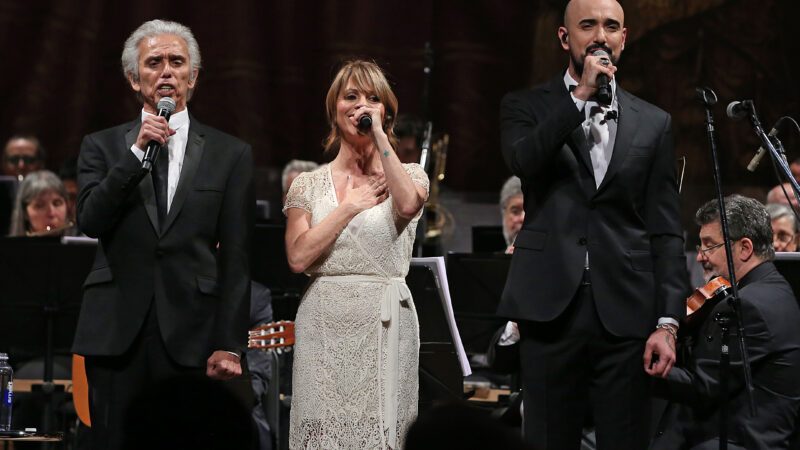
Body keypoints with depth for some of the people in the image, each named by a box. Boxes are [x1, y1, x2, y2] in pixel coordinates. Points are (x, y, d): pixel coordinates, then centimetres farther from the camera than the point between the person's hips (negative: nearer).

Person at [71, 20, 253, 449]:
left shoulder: (230, 155, 8)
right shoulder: (102, 147, 12)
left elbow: (235, 260, 4)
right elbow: (90, 221, -4)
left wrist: (229, 346, -3)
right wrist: (137, 152, -11)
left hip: (192, 337, -1)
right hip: (116, 333, 1)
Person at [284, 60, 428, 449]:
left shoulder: (408, 175, 7)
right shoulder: (308, 185, 10)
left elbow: (408, 204, -19)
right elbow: (298, 256, -4)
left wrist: (380, 135, -12)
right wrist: (350, 206, -4)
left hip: (385, 327, -1)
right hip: (323, 326, 1)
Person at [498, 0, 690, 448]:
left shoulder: (653, 123, 13)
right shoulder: (526, 107, 10)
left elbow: (666, 232, 8)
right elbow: (522, 161, -14)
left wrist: (668, 323, -2)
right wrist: (580, 95, -14)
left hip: (626, 312, 1)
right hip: (551, 309, -1)